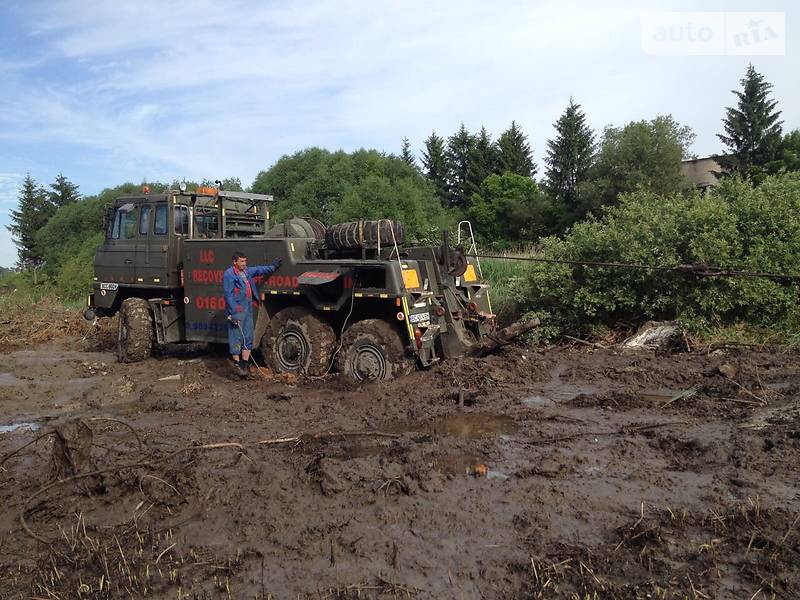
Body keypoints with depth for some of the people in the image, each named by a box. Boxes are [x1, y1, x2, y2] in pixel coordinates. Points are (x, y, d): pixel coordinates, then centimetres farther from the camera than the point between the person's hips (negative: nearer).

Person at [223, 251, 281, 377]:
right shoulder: (229, 274, -11)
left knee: (248, 337, 9)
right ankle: (237, 365, 5)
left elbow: (259, 270, 32)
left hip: (248, 309, 9)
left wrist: (273, 267, 40)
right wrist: (233, 313, -20)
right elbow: (228, 295, -16)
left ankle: (244, 365, 15)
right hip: (237, 311, -9)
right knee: (236, 338, -3)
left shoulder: (246, 271, 13)